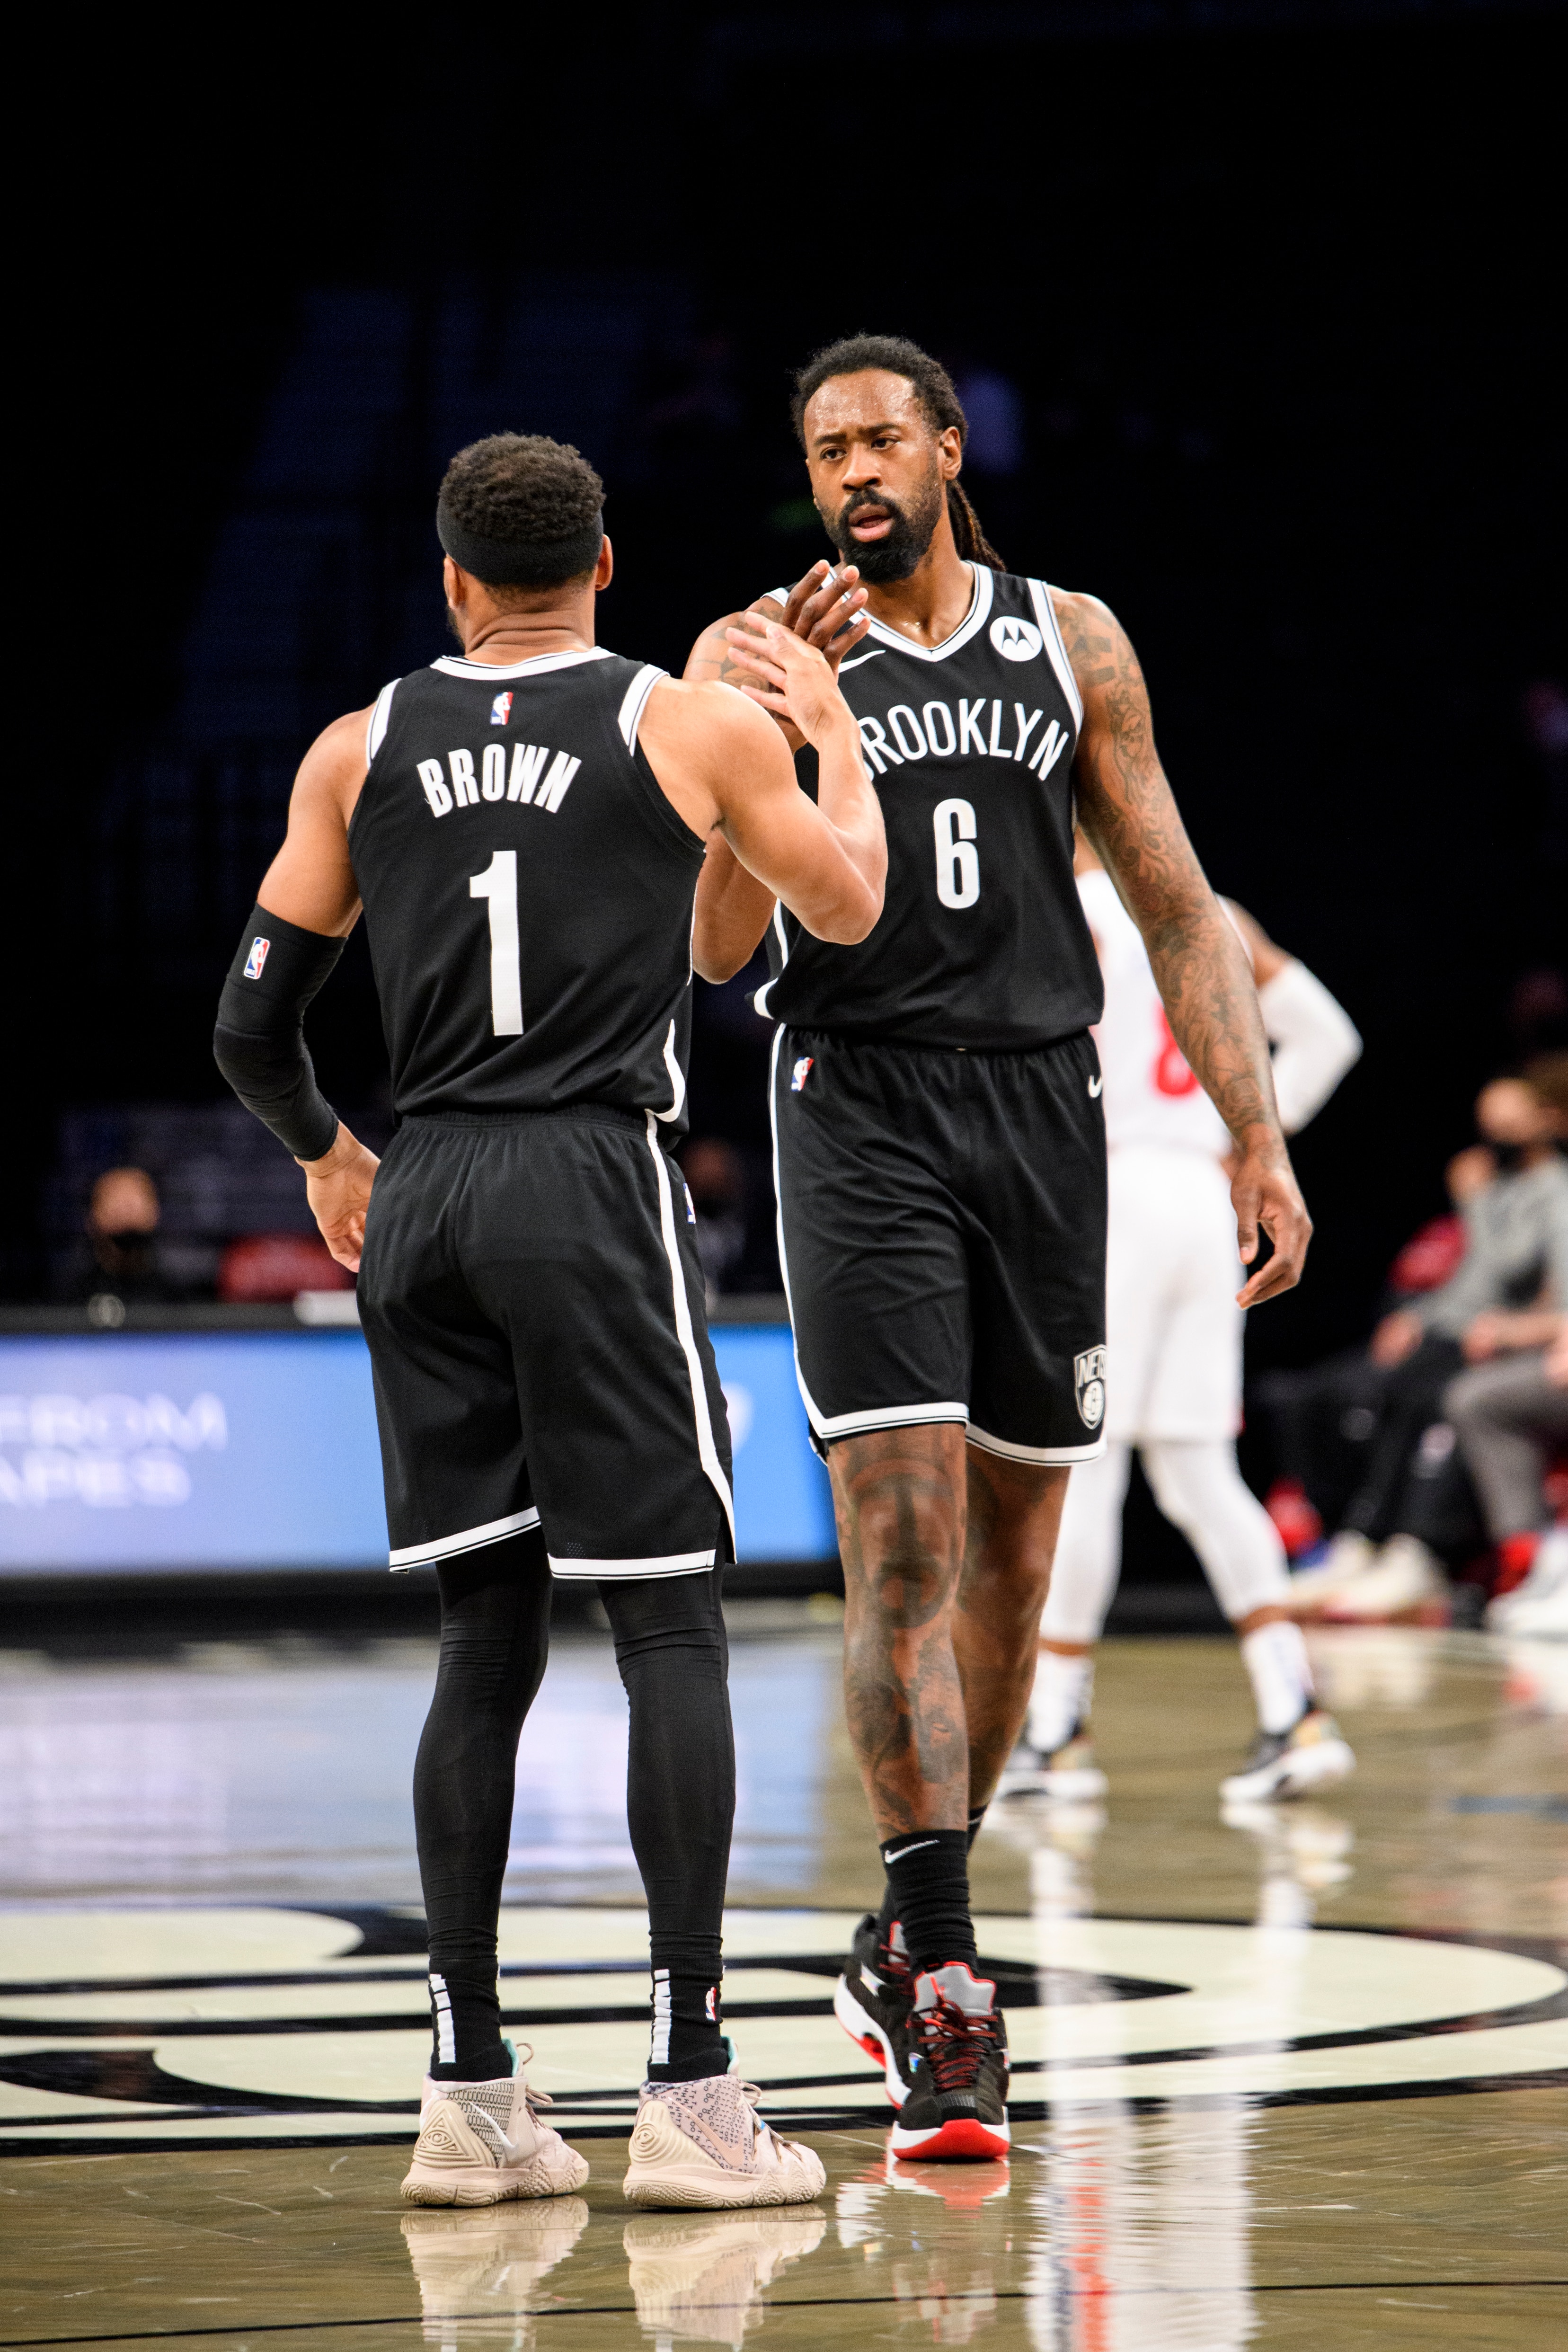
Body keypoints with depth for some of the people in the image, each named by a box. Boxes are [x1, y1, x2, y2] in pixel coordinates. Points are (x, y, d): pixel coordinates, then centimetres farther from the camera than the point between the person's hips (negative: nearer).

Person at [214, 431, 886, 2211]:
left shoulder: (360, 749, 9)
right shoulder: (694, 725, 3)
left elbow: (252, 1030, 10)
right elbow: (847, 908, 18)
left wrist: (323, 1160, 30)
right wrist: (831, 726, 34)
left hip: (422, 1200, 4)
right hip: (596, 1191, -3)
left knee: (485, 1640, 10)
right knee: (670, 1626, -1)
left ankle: (470, 2095, 9)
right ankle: (689, 2094, -7)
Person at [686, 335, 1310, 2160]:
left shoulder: (1071, 643, 9)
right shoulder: (759, 657, 1)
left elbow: (1173, 903, 11)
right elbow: (719, 950, -7)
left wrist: (1259, 1140, 5)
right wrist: (781, 722, -19)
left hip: (1041, 1115, 4)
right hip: (861, 1117, -3)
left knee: (1012, 1553, 9)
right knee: (904, 1544, -14)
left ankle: (905, 1944, 25)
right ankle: (947, 1989, -16)